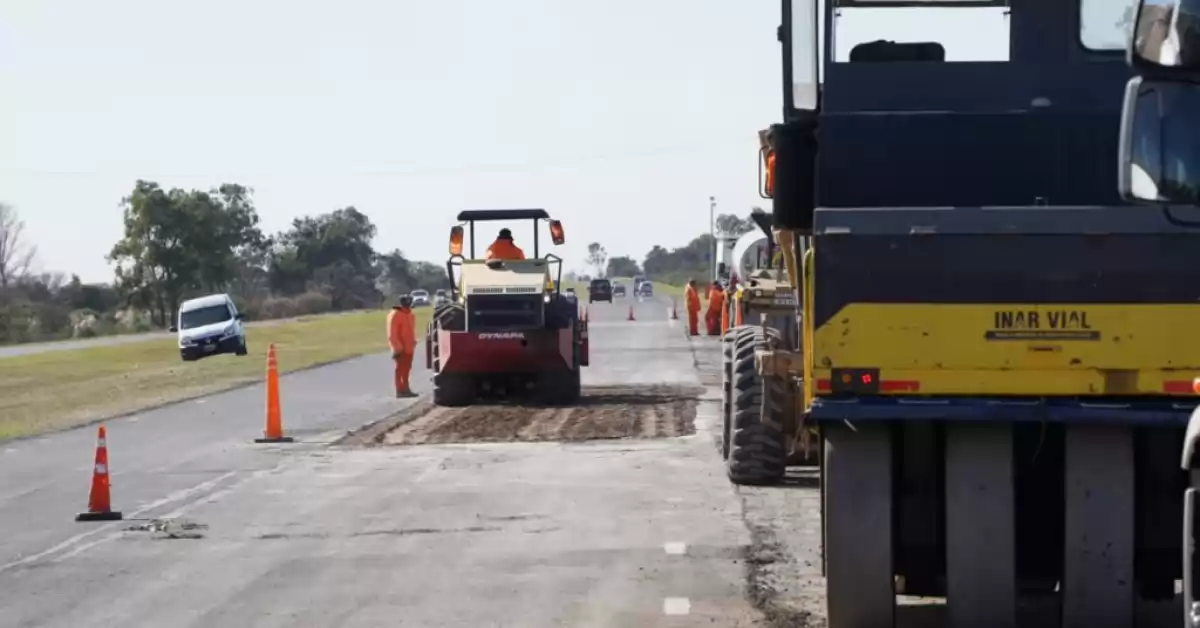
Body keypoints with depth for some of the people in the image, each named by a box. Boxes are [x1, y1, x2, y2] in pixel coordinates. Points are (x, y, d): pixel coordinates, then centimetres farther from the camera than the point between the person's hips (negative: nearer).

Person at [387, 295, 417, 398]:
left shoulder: (409, 314, 14)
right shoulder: (395, 315, -14)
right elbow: (392, 334, -18)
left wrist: (413, 342, 17)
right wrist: (397, 347, -21)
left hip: (408, 347, 9)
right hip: (400, 348, -9)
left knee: (406, 369, 13)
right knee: (400, 369, -7)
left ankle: (405, 389, 20)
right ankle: (400, 390, -6)